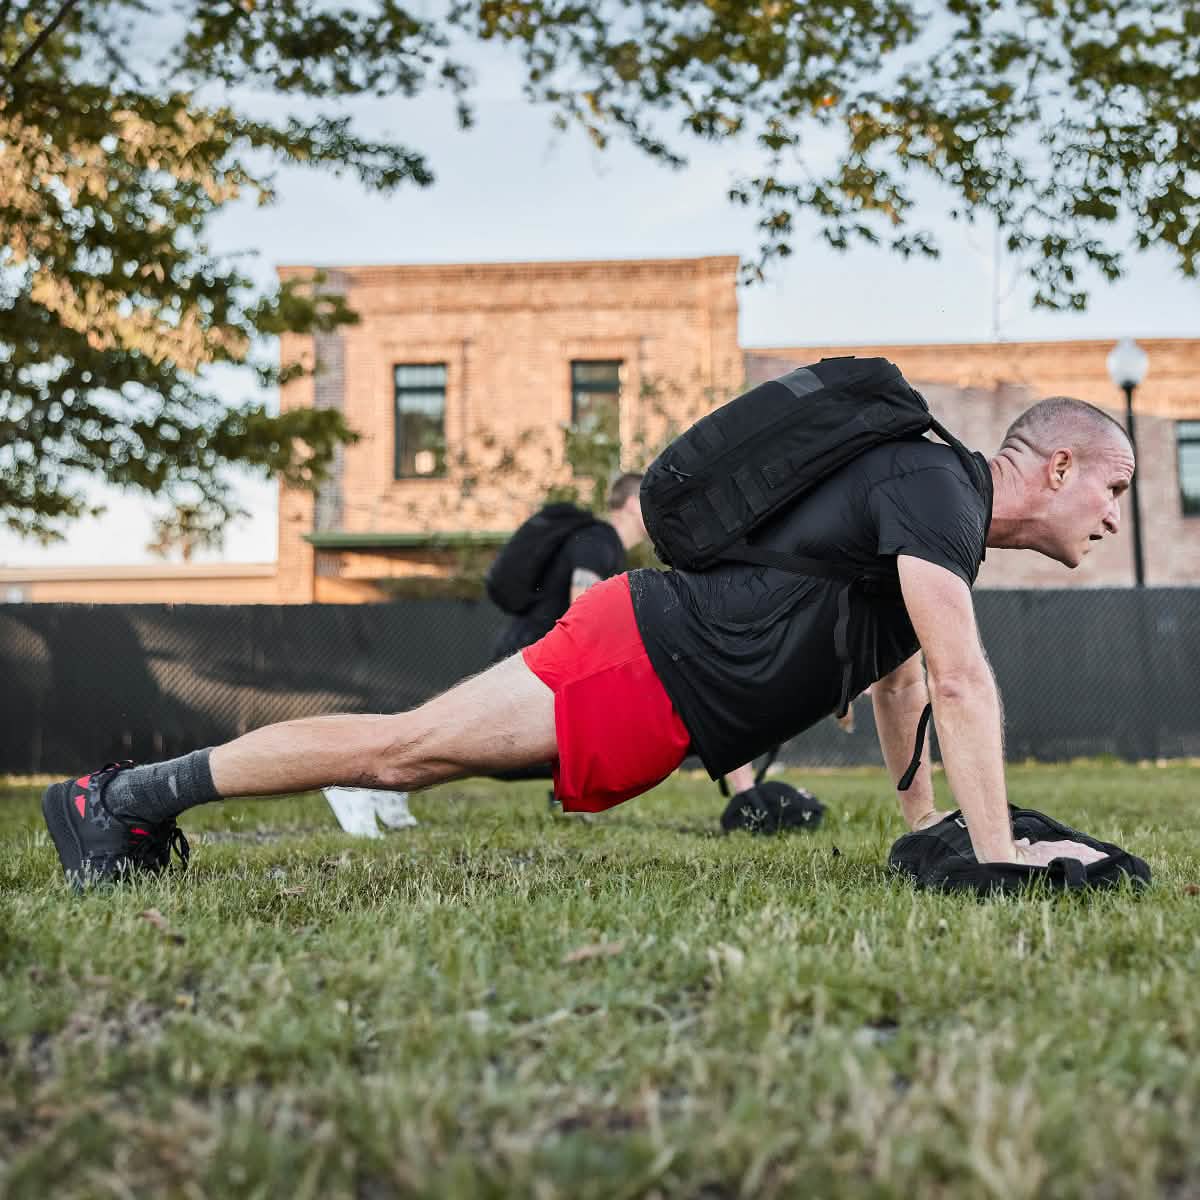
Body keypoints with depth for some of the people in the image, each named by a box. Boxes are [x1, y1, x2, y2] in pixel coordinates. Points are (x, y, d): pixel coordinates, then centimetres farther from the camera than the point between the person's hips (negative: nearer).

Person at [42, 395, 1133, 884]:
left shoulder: (940, 517, 18)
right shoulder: (935, 484, -13)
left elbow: (899, 679, 26)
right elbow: (963, 680, -22)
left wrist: (927, 827, 23)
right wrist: (997, 852, -21)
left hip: (660, 702, 9)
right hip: (650, 656, -9)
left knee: (404, 758, 10)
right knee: (399, 747, -5)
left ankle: (141, 800, 18)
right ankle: (134, 795, 5)